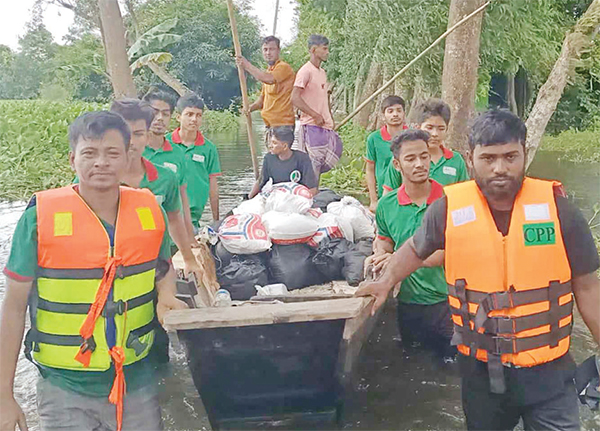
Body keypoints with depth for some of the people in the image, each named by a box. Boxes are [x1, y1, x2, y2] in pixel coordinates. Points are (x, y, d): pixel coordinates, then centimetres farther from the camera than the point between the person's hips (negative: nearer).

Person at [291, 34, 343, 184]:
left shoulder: (322, 72, 17)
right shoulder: (306, 71, -10)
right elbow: (295, 98, -19)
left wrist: (330, 119, 14)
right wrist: (316, 116, -17)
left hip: (325, 126, 9)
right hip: (311, 126, -9)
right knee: (313, 162, -7)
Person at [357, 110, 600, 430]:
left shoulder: (557, 207, -10)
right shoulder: (448, 209, -9)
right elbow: (416, 248, 13)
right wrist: (386, 281, 3)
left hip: (548, 371, -1)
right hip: (480, 369, 2)